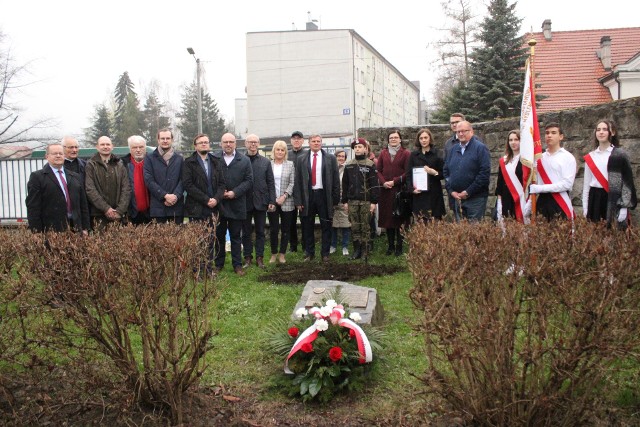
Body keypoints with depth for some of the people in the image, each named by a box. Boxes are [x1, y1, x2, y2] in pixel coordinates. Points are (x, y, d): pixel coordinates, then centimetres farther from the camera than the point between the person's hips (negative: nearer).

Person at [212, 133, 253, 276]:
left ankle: (237, 264, 14)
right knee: (219, 235, 9)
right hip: (218, 204, 0)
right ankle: (219, 263, 19)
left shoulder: (244, 160, 4)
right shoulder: (214, 159, 3)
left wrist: (235, 192, -11)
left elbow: (249, 181, 0)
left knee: (236, 236, 7)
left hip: (236, 205, 0)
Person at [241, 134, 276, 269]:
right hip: (245, 201, -1)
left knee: (260, 232, 7)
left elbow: (271, 183, 4)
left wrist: (272, 201, -2)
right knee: (246, 232, 7)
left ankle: (260, 258, 14)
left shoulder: (266, 162, 5)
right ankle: (247, 257, 16)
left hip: (260, 201, 1)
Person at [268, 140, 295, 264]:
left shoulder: (290, 164, 4)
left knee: (285, 229, 6)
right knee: (273, 229, 1)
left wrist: (284, 196, -11)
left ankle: (282, 254, 16)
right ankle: (273, 254, 14)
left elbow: (292, 183, 0)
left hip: (286, 202, 1)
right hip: (272, 202, -1)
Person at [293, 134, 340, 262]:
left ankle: (325, 253, 16)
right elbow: (297, 181, 4)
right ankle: (309, 252, 20)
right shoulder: (301, 159, 6)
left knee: (326, 227, 5)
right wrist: (298, 201, -3)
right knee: (307, 227, 8)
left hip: (324, 195, -1)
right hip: (307, 196, 1)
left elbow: (336, 179, 3)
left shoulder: (330, 158, 3)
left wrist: (335, 199, -3)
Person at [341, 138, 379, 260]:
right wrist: (345, 201, 6)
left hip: (366, 201, -3)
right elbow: (345, 184, 10)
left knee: (365, 227, 3)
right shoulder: (348, 165, 9)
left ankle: (365, 252, 10)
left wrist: (374, 202, -10)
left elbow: (374, 184, -5)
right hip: (352, 201, 3)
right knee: (355, 227, 6)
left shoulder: (370, 165, -2)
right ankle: (356, 250, 14)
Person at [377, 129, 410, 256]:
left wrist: (394, 181, -13)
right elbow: (378, 170, 8)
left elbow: (407, 172, -6)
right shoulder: (383, 153, 13)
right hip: (385, 191, 4)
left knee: (399, 218, -1)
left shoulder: (405, 153, 1)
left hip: (399, 191, -3)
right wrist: (383, 182, -9)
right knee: (387, 218, 5)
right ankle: (390, 245, 13)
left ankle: (399, 247, 5)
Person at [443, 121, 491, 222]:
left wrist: (468, 192, -15)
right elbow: (446, 171, 16)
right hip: (457, 198, 6)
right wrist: (451, 191, 2)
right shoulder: (454, 149, 14)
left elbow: (485, 173, -14)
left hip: (475, 198, -6)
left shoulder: (480, 148, -6)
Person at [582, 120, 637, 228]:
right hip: (595, 200, 3)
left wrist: (624, 207, -12)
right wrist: (585, 208, 7)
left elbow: (627, 181, -4)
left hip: (614, 200, -3)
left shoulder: (620, 155, -1)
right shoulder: (590, 157, 10)